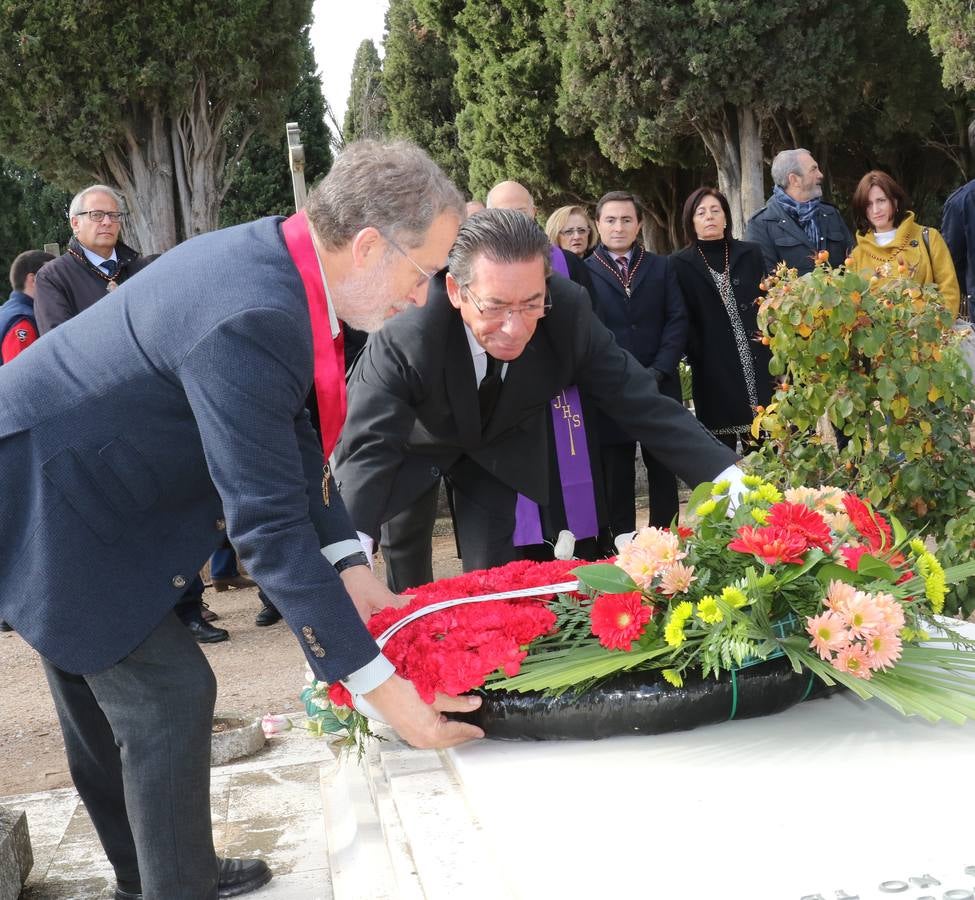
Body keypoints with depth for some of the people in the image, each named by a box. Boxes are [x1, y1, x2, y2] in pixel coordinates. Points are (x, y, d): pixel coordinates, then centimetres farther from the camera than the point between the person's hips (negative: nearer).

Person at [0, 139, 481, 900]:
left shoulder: (274, 260, -4)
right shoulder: (251, 320, -34)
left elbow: (292, 437, 5)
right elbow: (267, 525, -32)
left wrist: (348, 566, -2)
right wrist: (378, 685, -26)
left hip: (67, 490, 10)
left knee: (104, 698, 22)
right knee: (168, 699, -6)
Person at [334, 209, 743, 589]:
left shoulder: (568, 312, -30)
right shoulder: (404, 335, -40)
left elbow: (639, 401, -24)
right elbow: (368, 447, -43)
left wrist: (729, 478, -33)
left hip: (498, 446, 2)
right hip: (416, 439, -2)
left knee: (491, 571, 1)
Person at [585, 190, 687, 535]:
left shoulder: (661, 267, 11)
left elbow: (677, 321, 4)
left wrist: (657, 372, -8)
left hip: (660, 388, 3)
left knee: (664, 476, 9)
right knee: (616, 482, 2)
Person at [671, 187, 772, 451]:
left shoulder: (750, 254, 10)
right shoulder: (680, 264, 2)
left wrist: (773, 356, 3)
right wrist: (697, 357, -9)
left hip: (758, 367, 2)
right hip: (714, 374, -2)